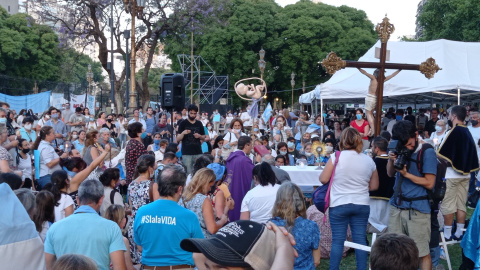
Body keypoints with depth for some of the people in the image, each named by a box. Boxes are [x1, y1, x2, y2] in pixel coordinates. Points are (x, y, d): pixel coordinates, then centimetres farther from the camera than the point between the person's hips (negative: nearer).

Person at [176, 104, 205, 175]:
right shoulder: (183, 123, 1)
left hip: (198, 152, 3)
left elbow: (203, 137, 18)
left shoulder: (199, 123, 11)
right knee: (188, 173, -4)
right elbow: (178, 139, -2)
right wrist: (183, 133, -21)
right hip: (186, 153, -3)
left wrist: (199, 136, -4)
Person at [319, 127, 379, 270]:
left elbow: (323, 179, -6)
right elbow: (374, 186, 9)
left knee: (337, 241, 3)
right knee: (360, 240, 7)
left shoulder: (336, 157, -8)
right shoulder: (369, 160, 2)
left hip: (339, 205, -3)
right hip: (362, 205, 3)